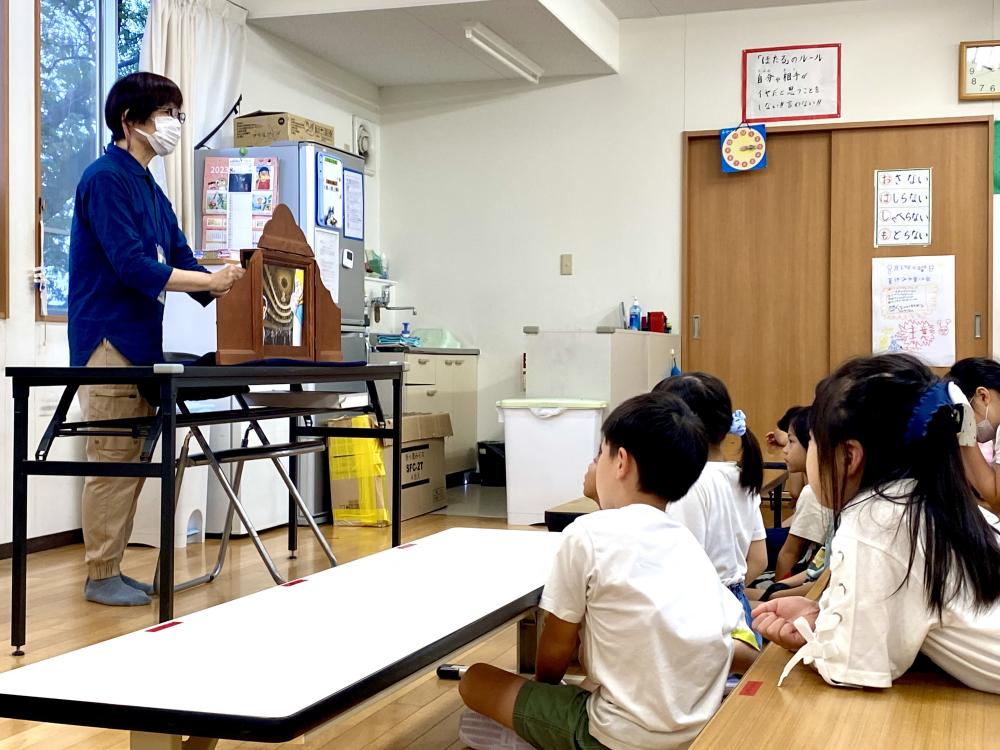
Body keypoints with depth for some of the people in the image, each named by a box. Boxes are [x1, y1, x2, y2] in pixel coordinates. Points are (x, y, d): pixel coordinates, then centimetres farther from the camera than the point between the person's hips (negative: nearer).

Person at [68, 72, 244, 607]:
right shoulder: (105, 178, -11)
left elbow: (181, 260, 16)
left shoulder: (150, 189, 17)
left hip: (140, 343, 9)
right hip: (108, 342, -9)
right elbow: (133, 266, -21)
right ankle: (100, 577, 4)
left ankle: (112, 571, 19)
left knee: (132, 462, 11)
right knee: (111, 461, -5)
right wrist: (213, 281, -20)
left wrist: (227, 285, 2)